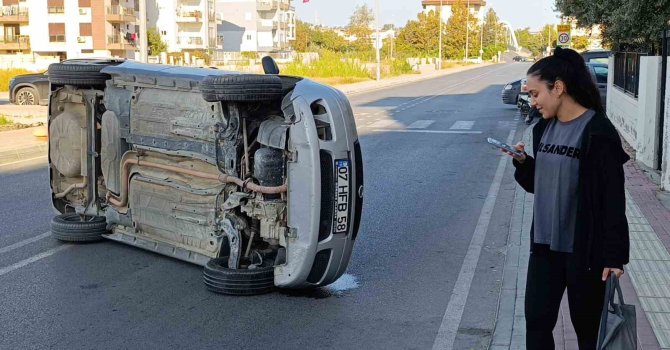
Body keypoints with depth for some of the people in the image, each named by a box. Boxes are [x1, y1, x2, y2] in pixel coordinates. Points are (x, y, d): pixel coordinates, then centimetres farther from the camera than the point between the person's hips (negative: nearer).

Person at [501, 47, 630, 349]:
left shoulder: (597, 132, -15)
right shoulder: (544, 128, 7)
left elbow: (613, 199, -16)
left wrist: (613, 255, -17)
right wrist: (523, 162, -3)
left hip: (584, 249, -6)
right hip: (544, 244, 7)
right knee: (536, 321, 9)